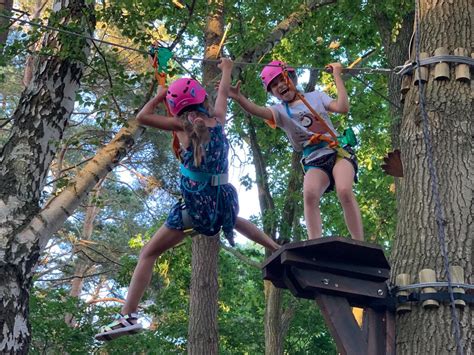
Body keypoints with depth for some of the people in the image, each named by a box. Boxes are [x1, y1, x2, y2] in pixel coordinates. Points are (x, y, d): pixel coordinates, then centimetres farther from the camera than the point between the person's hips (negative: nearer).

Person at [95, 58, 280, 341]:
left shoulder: (183, 126, -3)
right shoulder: (218, 118, 6)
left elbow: (142, 117, 4)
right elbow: (224, 91, 27)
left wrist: (159, 96, 19)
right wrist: (227, 68, 45)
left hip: (198, 205, -5)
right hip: (225, 199, 5)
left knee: (148, 254, -1)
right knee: (232, 218, 43)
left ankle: (129, 316, -13)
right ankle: (278, 249, 49)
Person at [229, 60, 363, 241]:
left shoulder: (316, 96, 15)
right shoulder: (280, 111, 12)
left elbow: (343, 107, 0)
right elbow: (258, 111, -11)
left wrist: (336, 75, 2)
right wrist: (238, 98, -30)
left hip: (338, 151, 0)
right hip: (314, 162, 0)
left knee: (344, 191, -28)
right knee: (309, 194, -31)